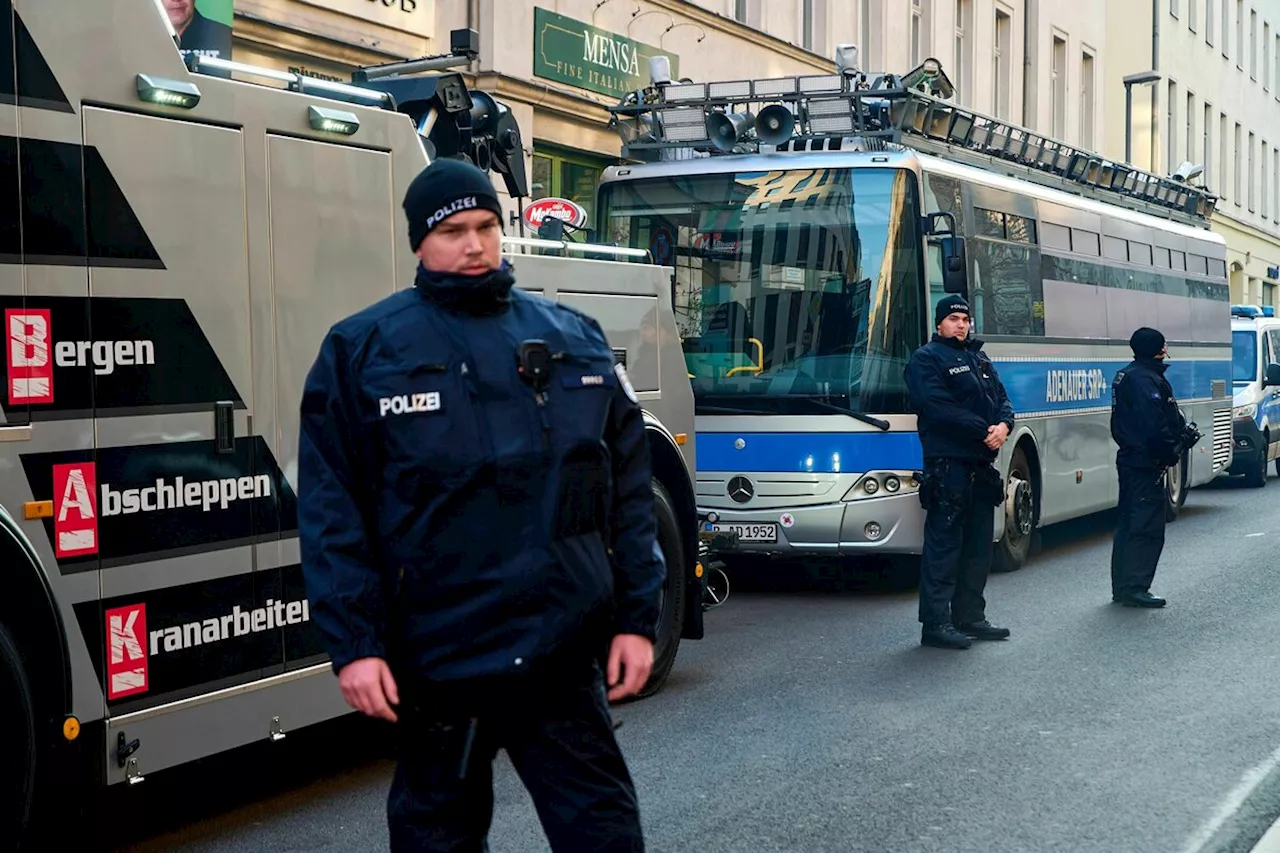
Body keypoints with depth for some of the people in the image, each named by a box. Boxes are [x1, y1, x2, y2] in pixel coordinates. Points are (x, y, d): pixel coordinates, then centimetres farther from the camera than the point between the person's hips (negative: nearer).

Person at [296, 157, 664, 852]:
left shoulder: (575, 339, 8)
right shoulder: (363, 349, 0)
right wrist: (353, 642, -10)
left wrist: (637, 617, 4)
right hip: (438, 660, -2)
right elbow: (332, 509, -4)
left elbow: (628, 489, 9)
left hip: (565, 658, 2)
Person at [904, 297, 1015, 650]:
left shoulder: (980, 359, 20)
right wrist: (984, 431, -18)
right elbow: (939, 408, -17)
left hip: (981, 464, 8)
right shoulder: (926, 359, -5)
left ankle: (970, 616, 21)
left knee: (978, 544, 13)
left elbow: (1002, 399, 14)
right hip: (948, 464, -8)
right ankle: (935, 624, -5)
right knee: (943, 544, -7)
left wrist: (1003, 425, -9)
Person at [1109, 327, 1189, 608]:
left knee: (1128, 524, 15)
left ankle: (1122, 587, 20)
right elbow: (1155, 426, -24)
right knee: (1148, 527, -7)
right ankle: (1135, 588, -6)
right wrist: (1172, 452, -11)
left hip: (1129, 458, 11)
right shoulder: (1146, 379, -17)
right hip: (1147, 464, -11)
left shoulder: (1125, 376, 15)